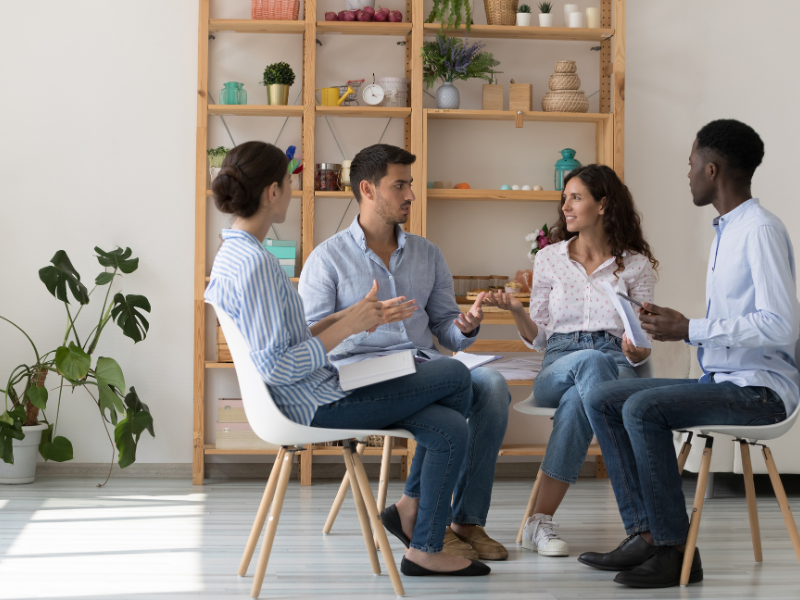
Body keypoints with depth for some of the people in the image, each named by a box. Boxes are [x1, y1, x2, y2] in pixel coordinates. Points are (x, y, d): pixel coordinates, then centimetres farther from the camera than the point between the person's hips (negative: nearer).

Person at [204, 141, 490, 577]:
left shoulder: (232, 255, 10)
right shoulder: (255, 264, -23)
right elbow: (275, 366, -26)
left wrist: (342, 318, 7)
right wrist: (345, 328, -18)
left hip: (308, 398, 10)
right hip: (317, 405, -10)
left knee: (450, 429, 5)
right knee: (456, 377, -1)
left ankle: (424, 551, 11)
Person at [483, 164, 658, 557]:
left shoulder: (635, 264, 10)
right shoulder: (549, 258, 14)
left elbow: (643, 343, 8)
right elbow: (538, 338, 14)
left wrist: (637, 351, -16)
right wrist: (516, 311, -6)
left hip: (617, 369, 0)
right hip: (557, 369, 1)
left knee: (576, 401, -39)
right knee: (592, 361, -39)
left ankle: (541, 521, -35)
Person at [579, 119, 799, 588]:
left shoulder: (760, 230, -14)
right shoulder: (726, 229, 18)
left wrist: (691, 330, -19)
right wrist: (673, 323, 5)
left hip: (760, 390, -10)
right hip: (720, 381, 10)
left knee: (643, 408, -29)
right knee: (602, 400, 1)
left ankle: (674, 549, -20)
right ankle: (645, 532, -5)